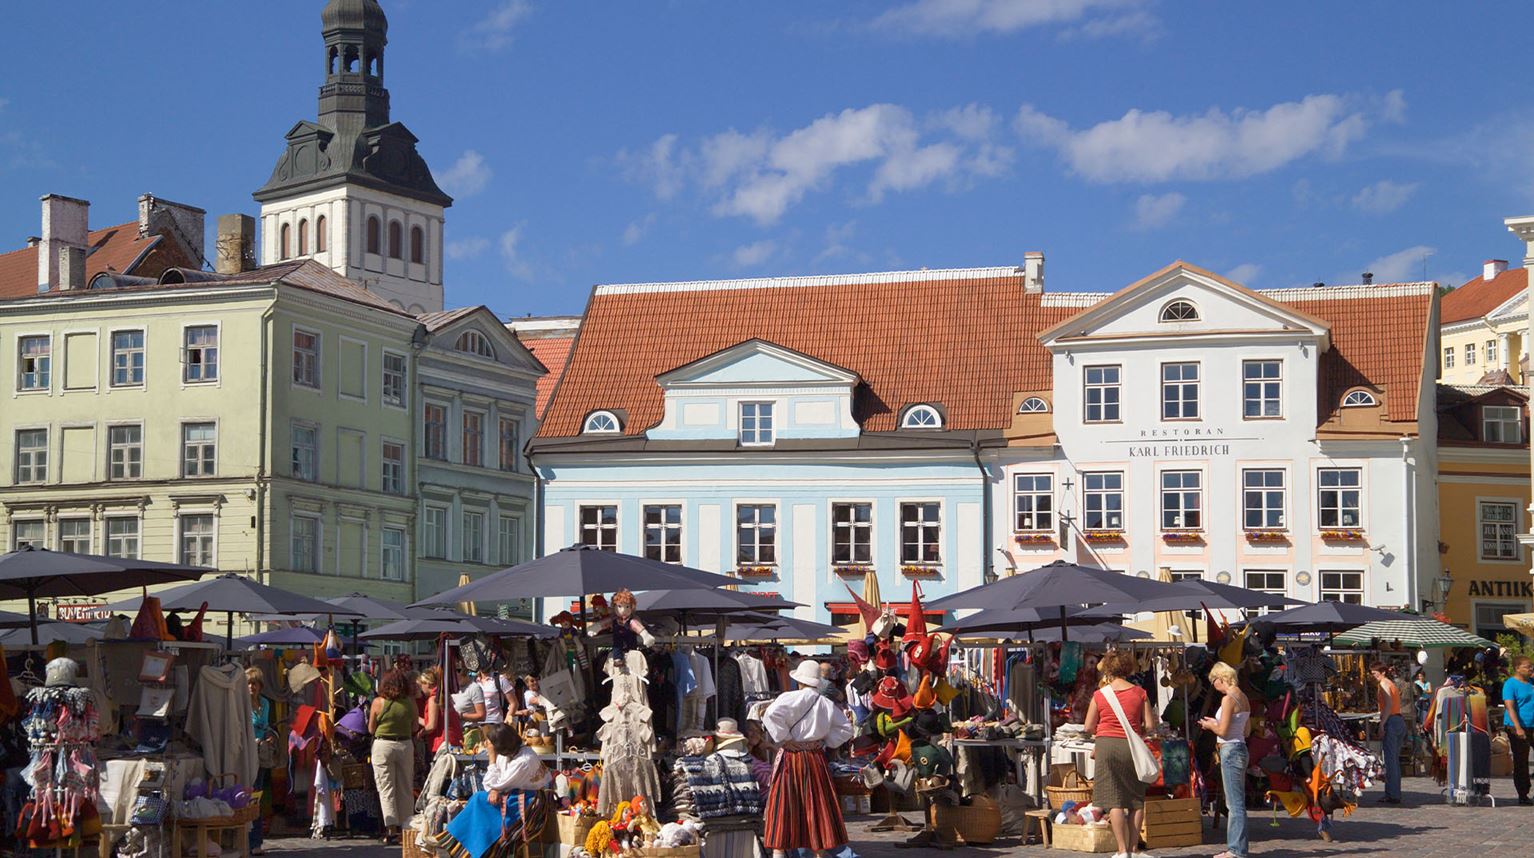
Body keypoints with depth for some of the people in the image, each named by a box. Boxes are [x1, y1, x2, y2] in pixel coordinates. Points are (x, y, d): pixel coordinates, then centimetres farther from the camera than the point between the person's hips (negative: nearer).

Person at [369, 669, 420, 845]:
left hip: (383, 746, -2)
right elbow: (415, 727, 7)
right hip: (405, 745, 2)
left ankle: (391, 831, -6)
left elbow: (371, 729, 0)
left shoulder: (378, 702, -8)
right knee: (405, 789, 12)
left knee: (386, 790, 1)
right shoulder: (410, 702, -2)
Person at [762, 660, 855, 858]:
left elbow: (771, 714, -25)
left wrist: (784, 738, -15)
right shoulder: (827, 704, 6)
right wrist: (826, 741, 8)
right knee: (817, 805, 11)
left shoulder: (791, 698, -10)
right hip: (816, 759, 4)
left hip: (790, 757, -4)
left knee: (783, 804, -1)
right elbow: (846, 729, 10)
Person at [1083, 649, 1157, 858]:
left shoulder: (1100, 694, -2)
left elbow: (1088, 727, 4)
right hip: (1131, 747, 1)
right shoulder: (1139, 693, 0)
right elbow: (1150, 725, 1)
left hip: (1107, 746, -1)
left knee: (1114, 801, 0)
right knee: (1136, 800, 10)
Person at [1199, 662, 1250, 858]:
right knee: (1236, 803, 14)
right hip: (1240, 748, 10)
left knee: (1235, 803, -6)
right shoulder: (1243, 697, 11)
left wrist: (1210, 726, 3)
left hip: (1230, 750, -10)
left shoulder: (1228, 699, -15)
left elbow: (1223, 731, -18)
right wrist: (1216, 723, 17)